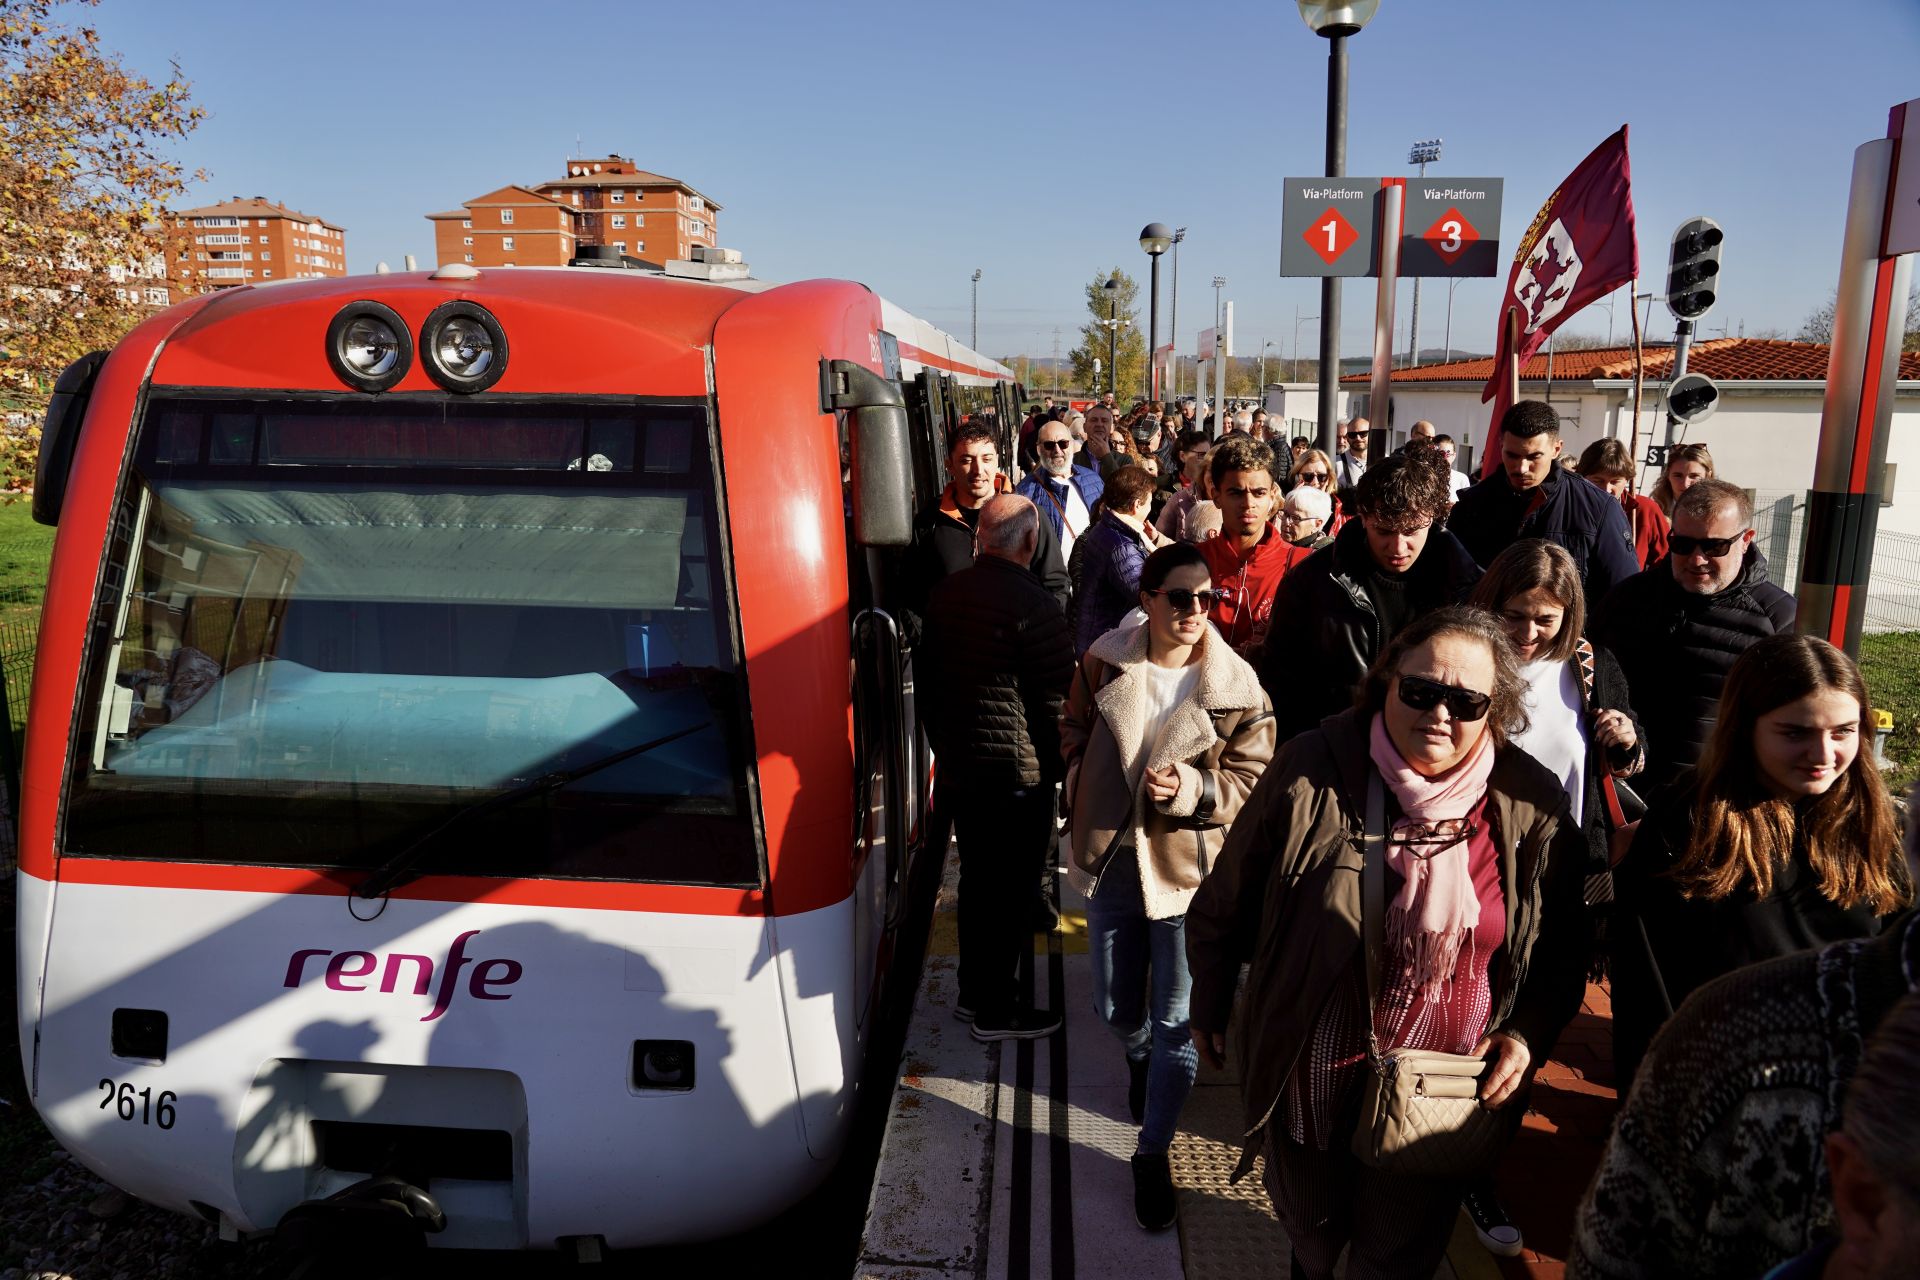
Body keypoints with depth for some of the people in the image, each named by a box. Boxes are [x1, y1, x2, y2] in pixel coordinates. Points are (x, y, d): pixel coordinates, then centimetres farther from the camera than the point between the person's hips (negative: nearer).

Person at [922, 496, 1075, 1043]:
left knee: (976, 879, 19)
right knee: (1009, 890, 5)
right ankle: (995, 1011, 16)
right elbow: (1056, 700, -16)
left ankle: (973, 991, 32)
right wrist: (1062, 765, 0)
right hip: (1017, 773, -8)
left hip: (957, 767, 8)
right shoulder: (1032, 605, -20)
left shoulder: (945, 594, 4)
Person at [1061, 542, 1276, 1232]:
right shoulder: (1104, 663, -5)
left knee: (1176, 1023, 5)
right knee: (1116, 1008, 17)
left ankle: (1153, 1153, 24)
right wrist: (1085, 794, 2)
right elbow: (1073, 730, 11)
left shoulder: (1237, 685, -11)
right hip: (1112, 860, 2)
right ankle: (1140, 1059, 54)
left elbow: (1252, 778, -7)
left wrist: (1189, 788, -22)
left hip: (1188, 867, -2)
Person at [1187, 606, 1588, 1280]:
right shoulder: (1310, 772, -17)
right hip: (1314, 1071, 0)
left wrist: (1526, 1034, -9)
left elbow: (1562, 949, 4)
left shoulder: (1532, 805, -11)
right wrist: (1210, 1005, 5)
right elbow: (1226, 901, -4)